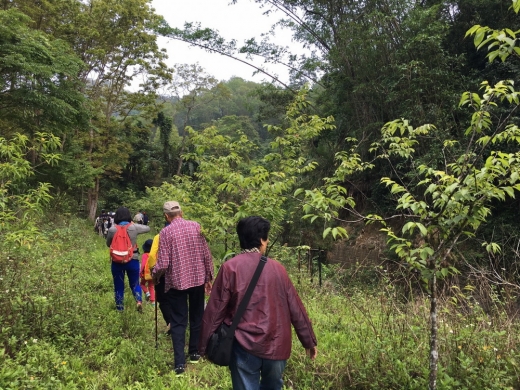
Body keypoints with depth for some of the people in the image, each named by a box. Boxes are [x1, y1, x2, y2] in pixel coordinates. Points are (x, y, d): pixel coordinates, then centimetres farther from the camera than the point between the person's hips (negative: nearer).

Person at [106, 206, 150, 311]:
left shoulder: (112, 230, -7)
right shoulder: (134, 227, -8)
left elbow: (108, 244, 9)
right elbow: (148, 228, 10)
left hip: (117, 261, 0)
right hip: (133, 260, 0)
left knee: (118, 286, 15)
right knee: (134, 283, 16)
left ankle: (120, 309, 23)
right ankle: (139, 301, -7)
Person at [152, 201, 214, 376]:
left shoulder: (166, 232, -10)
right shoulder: (196, 226, -2)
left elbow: (163, 263, -13)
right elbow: (207, 256, -1)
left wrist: (154, 275, 7)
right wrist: (208, 278, 9)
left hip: (176, 282, -3)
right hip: (198, 279, 3)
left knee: (178, 322, 7)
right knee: (196, 318, 19)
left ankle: (179, 363, 6)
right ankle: (194, 353, 32)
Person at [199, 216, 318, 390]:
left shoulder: (230, 268, -7)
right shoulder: (277, 268, -1)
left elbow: (215, 310, -6)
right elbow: (296, 309, 3)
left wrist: (204, 345, 4)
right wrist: (309, 341, 13)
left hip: (244, 346, -2)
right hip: (276, 345, 2)